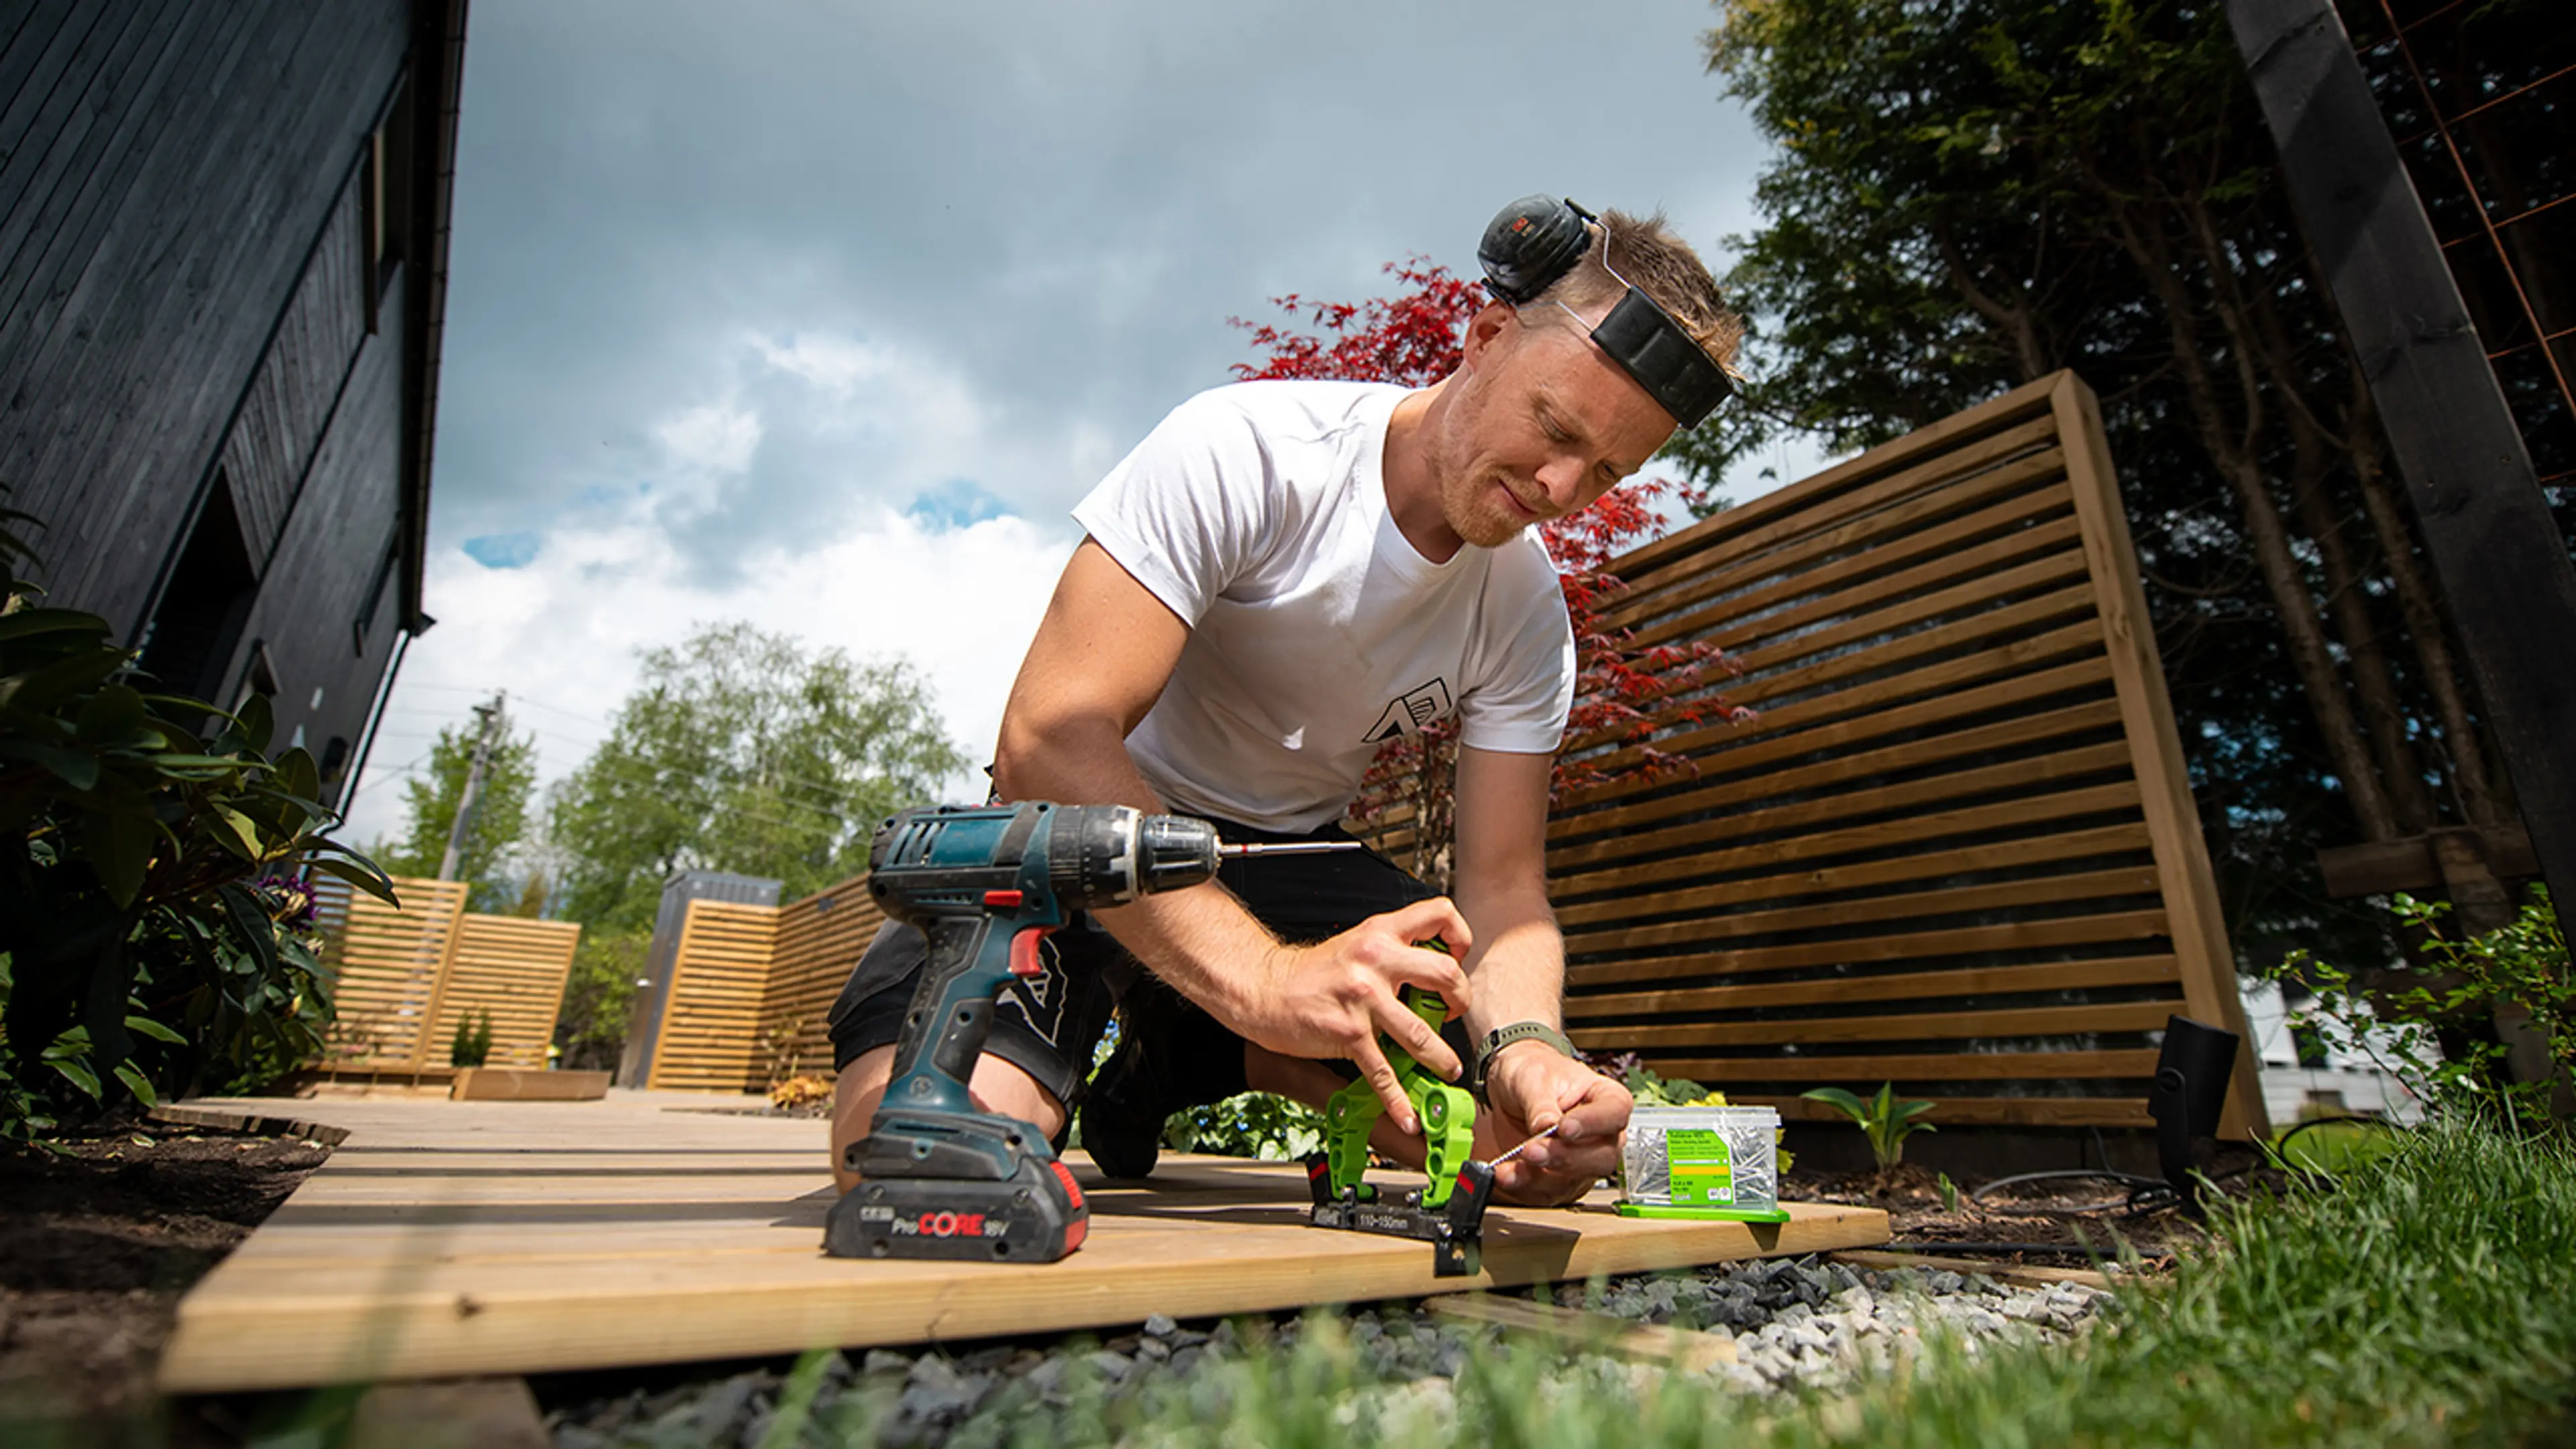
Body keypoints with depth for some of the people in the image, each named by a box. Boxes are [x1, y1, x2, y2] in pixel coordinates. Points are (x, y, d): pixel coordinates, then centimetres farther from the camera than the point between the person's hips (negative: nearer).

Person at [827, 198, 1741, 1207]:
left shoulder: (1527, 613, -6)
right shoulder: (1242, 451, -23)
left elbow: (1502, 880, -8)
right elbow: (1047, 741, -31)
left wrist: (1524, 1043, -31)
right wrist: (1263, 976, -42)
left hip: (1283, 859, 5)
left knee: (1522, 1112, -11)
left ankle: (1177, 1061, 9)